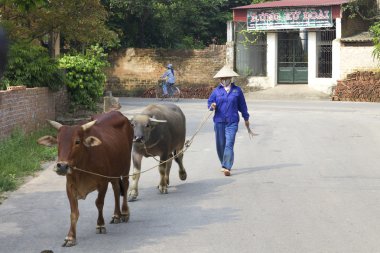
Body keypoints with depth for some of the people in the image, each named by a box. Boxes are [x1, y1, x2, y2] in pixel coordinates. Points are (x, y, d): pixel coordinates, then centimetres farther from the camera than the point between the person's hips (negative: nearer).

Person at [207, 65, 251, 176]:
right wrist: (212, 105, -18)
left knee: (229, 145, -12)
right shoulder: (216, 91, 7)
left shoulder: (237, 90, 5)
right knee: (220, 144, 9)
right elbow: (209, 102, 6)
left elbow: (242, 105, 13)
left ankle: (227, 167, -17)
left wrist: (246, 118, 19)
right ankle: (224, 164, 27)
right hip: (219, 121, 2)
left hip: (232, 122, -2)